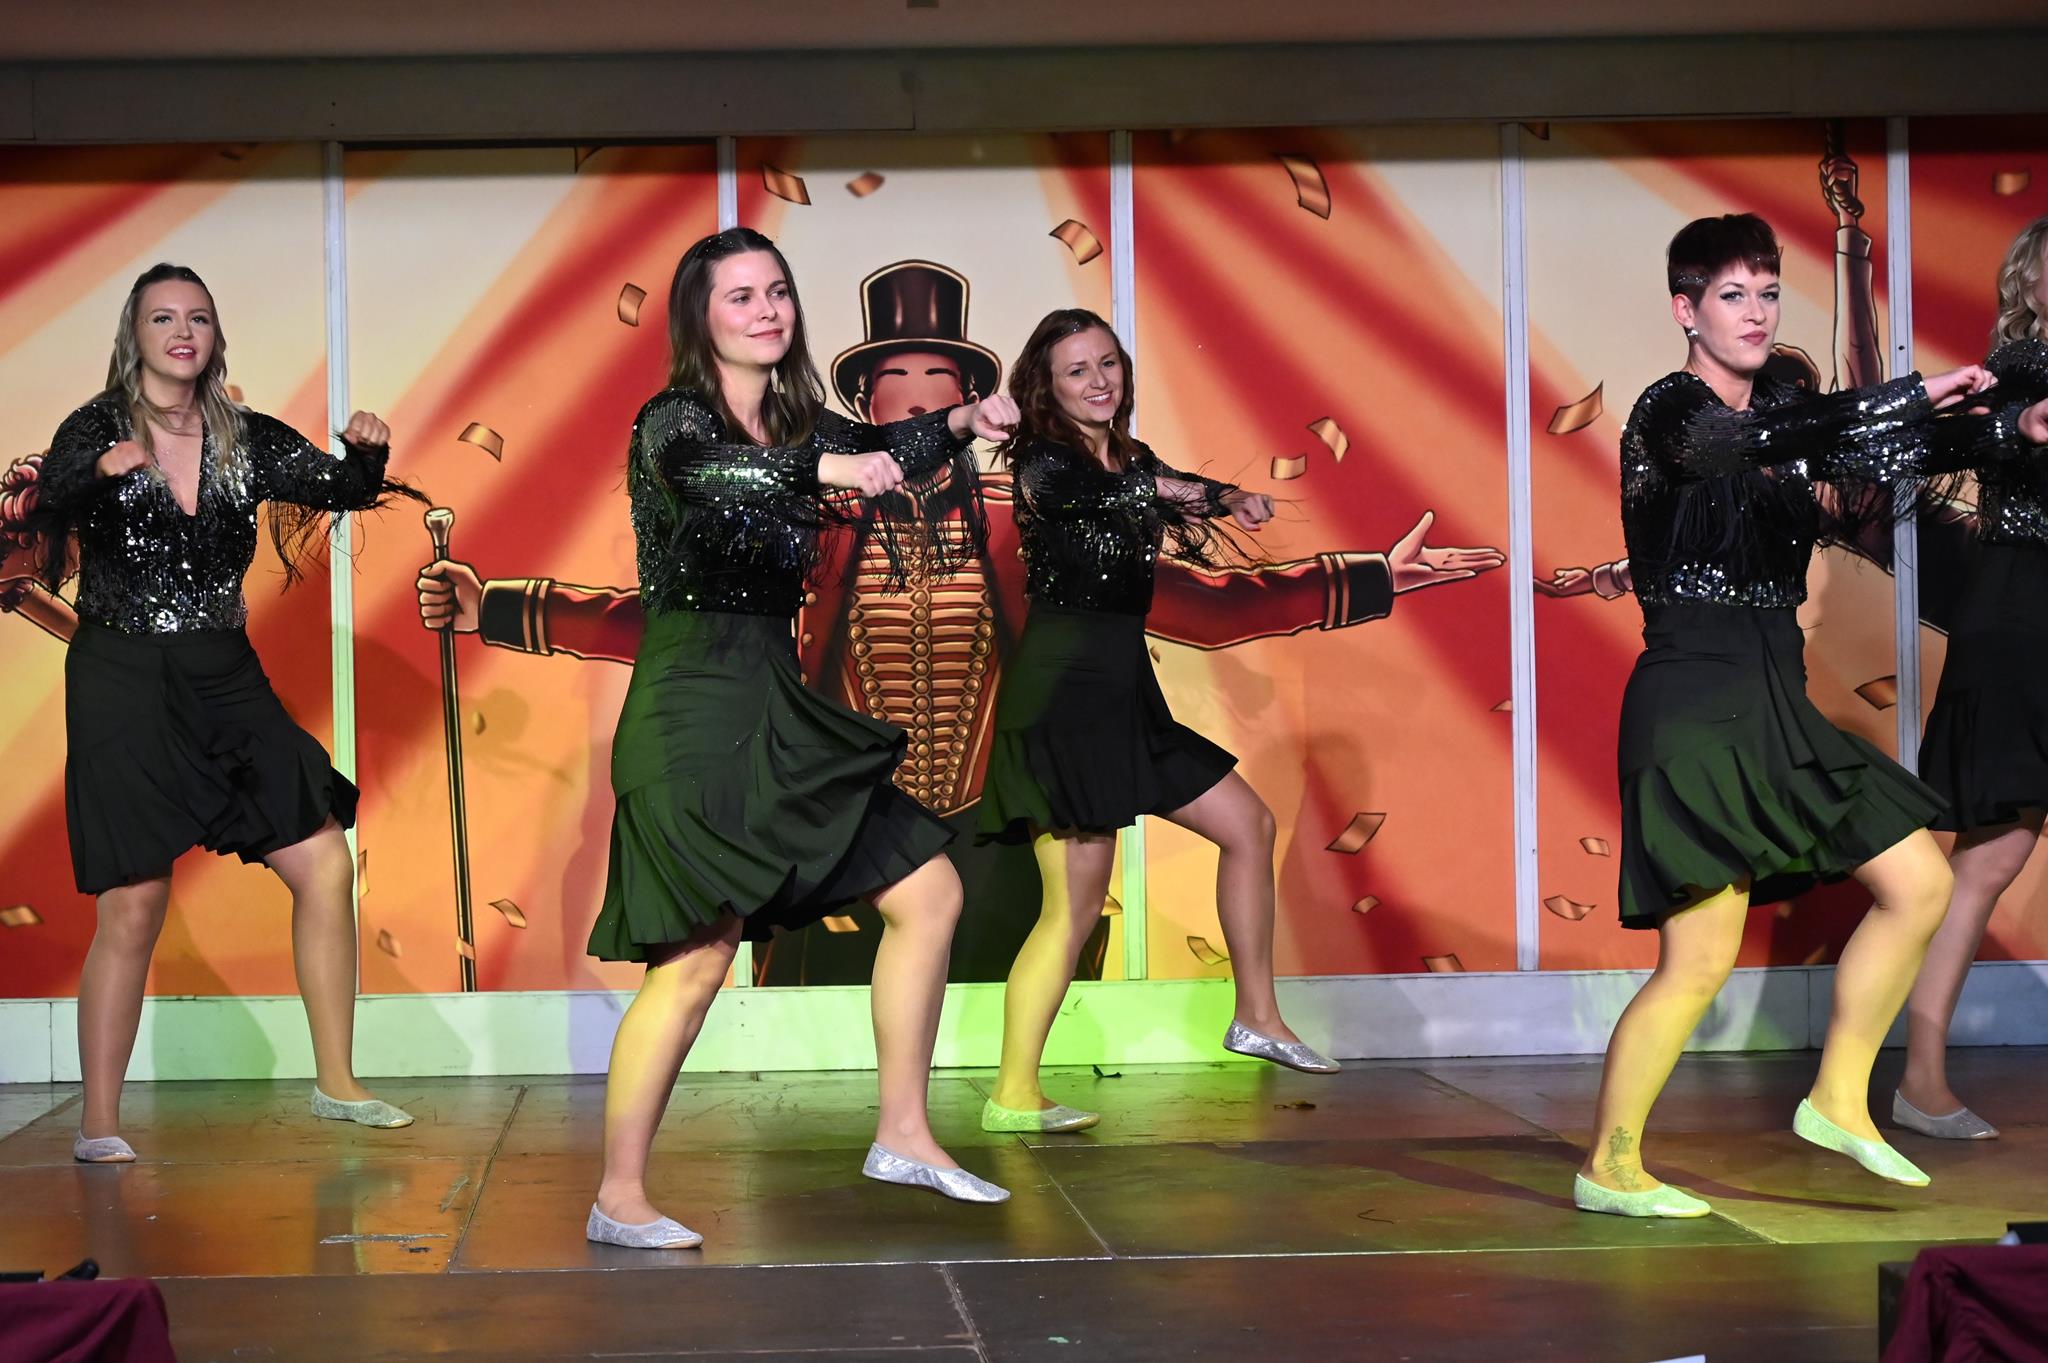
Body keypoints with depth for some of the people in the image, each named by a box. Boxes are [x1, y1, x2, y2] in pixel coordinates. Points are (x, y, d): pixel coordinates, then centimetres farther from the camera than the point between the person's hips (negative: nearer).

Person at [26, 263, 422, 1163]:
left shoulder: (247, 439, 7)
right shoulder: (95, 431, -5)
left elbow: (338, 490, 4)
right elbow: (47, 513, -22)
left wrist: (368, 456, -19)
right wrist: (102, 473, -43)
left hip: (226, 680, 5)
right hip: (124, 683, -5)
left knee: (325, 866, 0)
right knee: (134, 903, -7)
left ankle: (335, 1084, 12)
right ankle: (98, 1126, 3)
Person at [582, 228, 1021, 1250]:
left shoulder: (799, 423, 14)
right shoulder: (675, 421, -9)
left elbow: (881, 457, 6)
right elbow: (699, 472, -31)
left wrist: (961, 423, -13)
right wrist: (825, 468, -47)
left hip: (778, 707, 8)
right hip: (692, 712, -8)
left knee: (928, 889, 9)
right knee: (699, 957, -11)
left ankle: (903, 1136, 17)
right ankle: (617, 1201, 0)